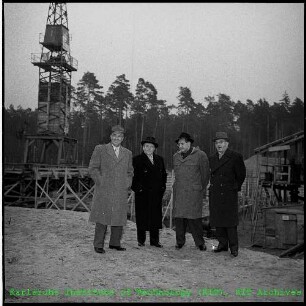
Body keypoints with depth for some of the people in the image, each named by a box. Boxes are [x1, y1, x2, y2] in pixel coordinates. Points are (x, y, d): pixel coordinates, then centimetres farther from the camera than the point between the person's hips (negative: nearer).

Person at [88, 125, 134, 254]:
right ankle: (98, 245, 10)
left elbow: (130, 172, 22)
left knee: (119, 218, 6)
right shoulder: (100, 149, 3)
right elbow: (93, 168, 0)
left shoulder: (127, 153, 14)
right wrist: (101, 182, -7)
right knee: (102, 218, -2)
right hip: (104, 191, -3)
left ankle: (115, 243, 21)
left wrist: (127, 184, 7)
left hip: (121, 192, 4)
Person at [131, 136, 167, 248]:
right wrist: (137, 188, -11)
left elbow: (164, 174, 18)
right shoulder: (137, 159, 0)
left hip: (156, 193, 4)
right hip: (142, 193, -4)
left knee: (156, 216, 6)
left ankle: (154, 240, 16)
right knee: (142, 216, 3)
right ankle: (141, 240, 15)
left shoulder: (159, 159, 14)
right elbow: (133, 176, -3)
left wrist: (162, 186, 8)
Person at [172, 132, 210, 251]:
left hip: (194, 193, -4)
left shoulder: (200, 155, -1)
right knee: (179, 217, 3)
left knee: (194, 218, -5)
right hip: (178, 193, 5)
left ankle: (200, 242, 8)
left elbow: (205, 174, 3)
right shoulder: (176, 156, 15)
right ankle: (180, 241, 15)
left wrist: (201, 190, 6)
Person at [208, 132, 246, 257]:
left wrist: (235, 188, 4)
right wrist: (211, 186, 11)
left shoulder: (235, 157, -4)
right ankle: (222, 244, 19)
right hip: (215, 194, 5)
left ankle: (233, 247, 6)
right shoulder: (212, 158, 13)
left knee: (230, 221, -3)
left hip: (229, 195, -5)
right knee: (217, 220, 8)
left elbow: (241, 175, 1)